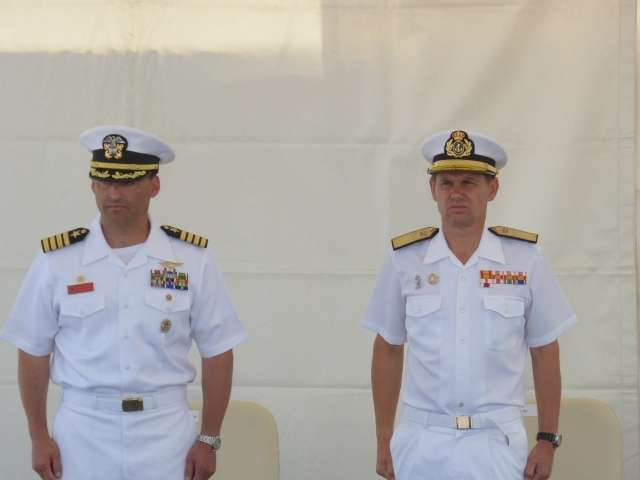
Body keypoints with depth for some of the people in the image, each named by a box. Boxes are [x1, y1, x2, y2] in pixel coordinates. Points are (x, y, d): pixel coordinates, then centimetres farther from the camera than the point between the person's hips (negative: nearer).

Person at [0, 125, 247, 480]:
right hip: (83, 431, 0)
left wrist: (209, 440, 2)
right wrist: (39, 438, 4)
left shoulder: (191, 261, 0)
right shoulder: (56, 261, -1)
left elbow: (216, 354, 4)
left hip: (166, 432, 0)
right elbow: (33, 354, 5)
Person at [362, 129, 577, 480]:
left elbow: (544, 351, 5)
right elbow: (388, 350, 8)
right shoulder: (405, 259, 1)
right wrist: (384, 441, 6)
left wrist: (547, 440, 2)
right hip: (421, 441, 1)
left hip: (496, 442, -1)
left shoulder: (524, 258, -1)